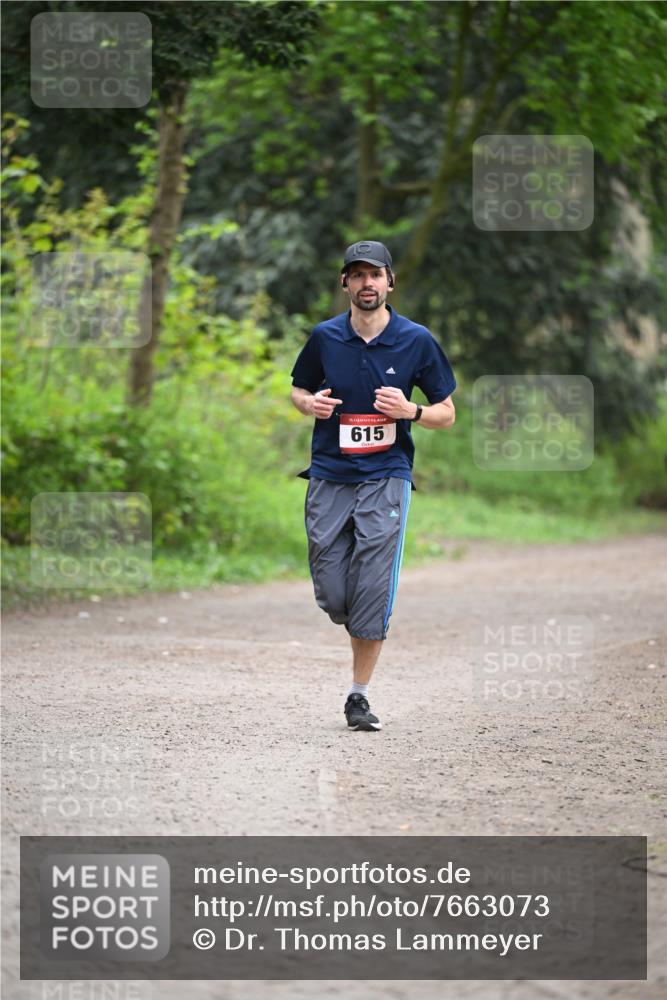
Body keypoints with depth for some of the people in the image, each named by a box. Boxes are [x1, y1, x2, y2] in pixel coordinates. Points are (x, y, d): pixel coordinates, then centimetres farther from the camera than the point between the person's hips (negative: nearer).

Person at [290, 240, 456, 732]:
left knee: (372, 594, -9)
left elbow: (447, 413, 5)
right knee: (333, 598, 0)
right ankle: (365, 631, 35)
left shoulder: (417, 340, -2)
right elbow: (298, 389, 19)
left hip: (386, 476, -2)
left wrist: (410, 411, -16)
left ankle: (359, 696, 3)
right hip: (329, 477, 2)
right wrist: (309, 403, -5)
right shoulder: (324, 337, 3)